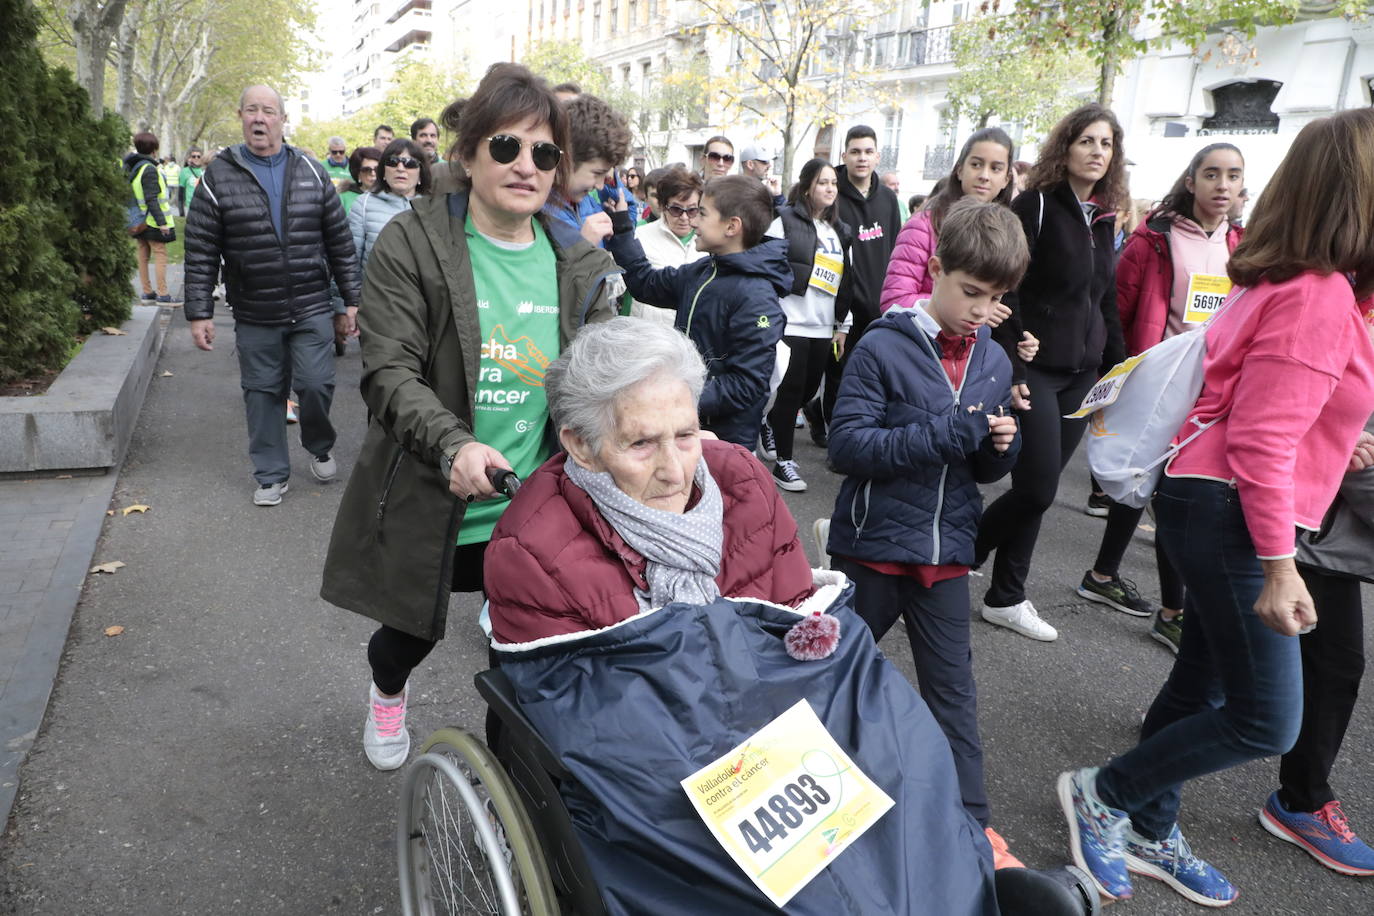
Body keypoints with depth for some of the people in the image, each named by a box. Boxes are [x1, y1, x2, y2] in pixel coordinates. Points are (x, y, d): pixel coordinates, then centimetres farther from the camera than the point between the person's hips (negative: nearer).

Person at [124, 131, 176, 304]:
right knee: (160, 255, -4)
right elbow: (151, 199, -21)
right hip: (152, 222, -9)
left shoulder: (131, 168, 11)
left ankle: (147, 293, 18)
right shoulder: (148, 169, -17)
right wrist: (162, 222, -22)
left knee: (143, 256, 12)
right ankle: (163, 294, -5)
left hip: (139, 222, 9)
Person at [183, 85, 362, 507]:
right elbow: (200, 252, 0)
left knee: (315, 384, -4)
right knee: (263, 393, 8)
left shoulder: (310, 171, 5)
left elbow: (340, 241, 7)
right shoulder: (219, 175, 1)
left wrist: (350, 301, 5)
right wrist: (199, 313, -4)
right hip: (254, 316, 0)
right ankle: (271, 475, 23)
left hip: (313, 310, 0)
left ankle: (320, 448, 26)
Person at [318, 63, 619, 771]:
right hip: (425, 502, -1)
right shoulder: (411, 244, -9)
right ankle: (386, 691, 60)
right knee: (413, 630, 22)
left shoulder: (578, 267, 2)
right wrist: (454, 445, -33)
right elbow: (389, 372, -16)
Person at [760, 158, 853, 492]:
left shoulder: (841, 231, 16)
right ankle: (783, 460, 6)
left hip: (823, 327, 6)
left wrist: (842, 327, 16)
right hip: (790, 323, -6)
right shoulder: (785, 221, -3)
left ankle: (771, 424, 37)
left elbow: (846, 283, 18)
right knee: (792, 389, -5)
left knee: (809, 388, 10)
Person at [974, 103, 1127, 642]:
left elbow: (1106, 299, 19)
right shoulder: (1036, 205, -7)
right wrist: (1010, 368, -20)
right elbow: (1006, 291, -14)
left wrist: (1117, 368, 14)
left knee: (1037, 488, 9)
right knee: (1037, 488, -10)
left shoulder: (1102, 219, 14)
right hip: (1034, 369, -7)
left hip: (1082, 373, 7)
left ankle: (1006, 598, 19)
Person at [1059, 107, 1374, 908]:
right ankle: (1102, 794, 13)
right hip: (1230, 512, -10)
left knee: (1201, 685, 18)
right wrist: (1278, 564, -21)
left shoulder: (1296, 283, 10)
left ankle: (1149, 835, 33)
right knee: (1267, 721, -3)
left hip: (1219, 506, 10)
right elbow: (1260, 439, -23)